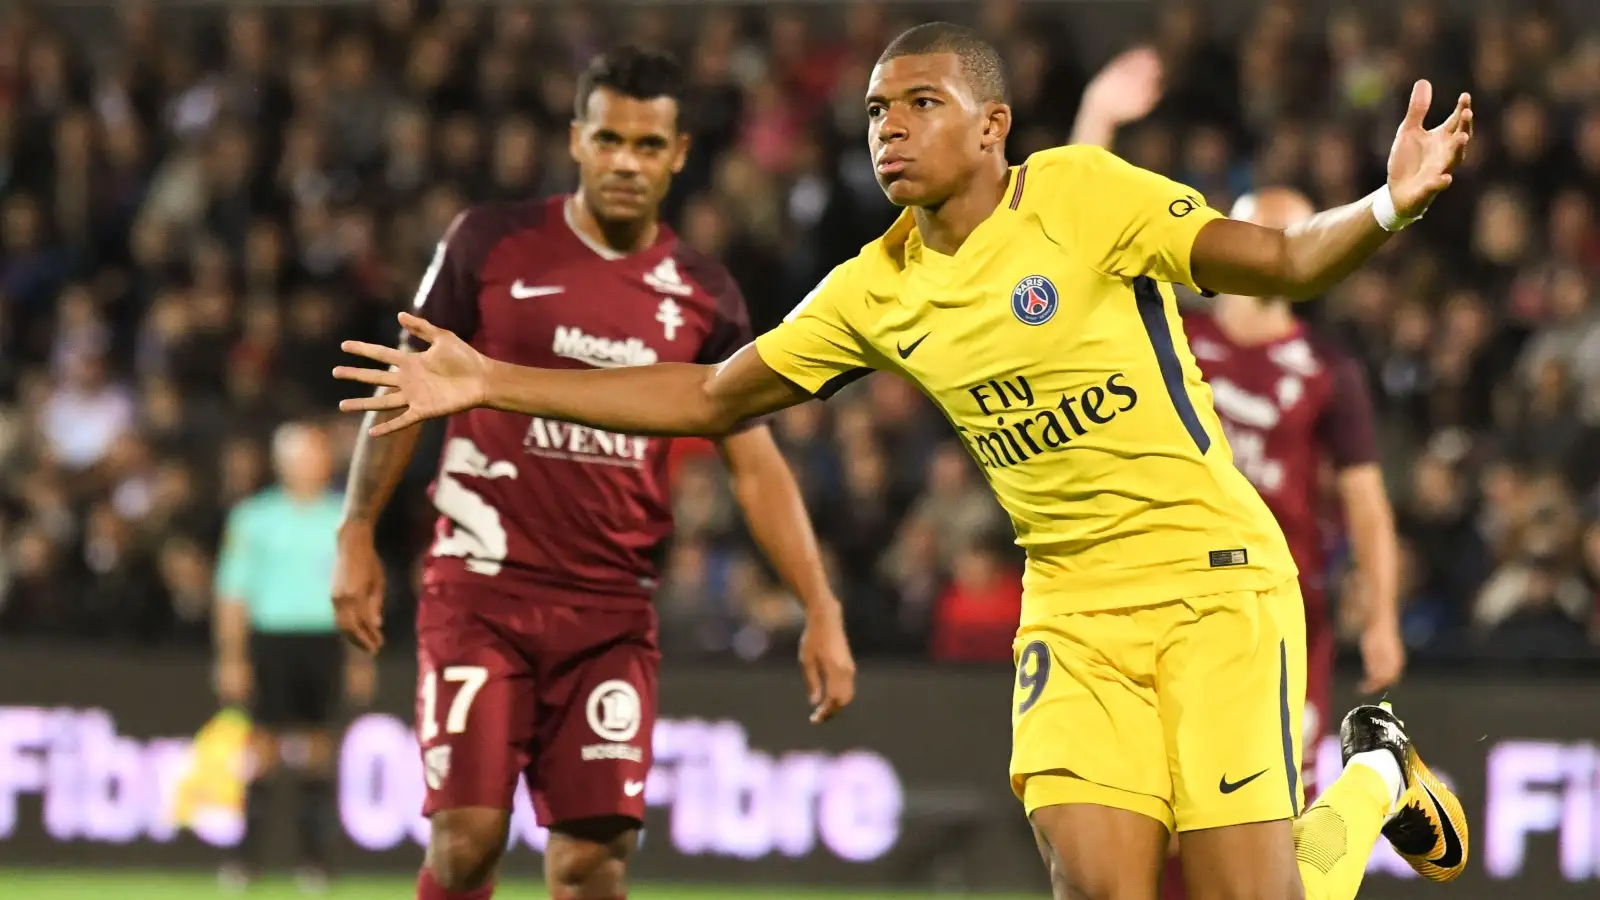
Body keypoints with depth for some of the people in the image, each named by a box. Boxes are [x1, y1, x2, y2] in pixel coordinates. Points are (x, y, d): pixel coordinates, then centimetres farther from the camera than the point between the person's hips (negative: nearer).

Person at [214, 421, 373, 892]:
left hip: (325, 638, 2)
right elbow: (233, 592, 4)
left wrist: (362, 658, 8)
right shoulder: (254, 518, 4)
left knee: (318, 745, 1)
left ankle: (314, 855, 5)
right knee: (264, 744, -5)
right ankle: (247, 856, -3)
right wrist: (231, 657, -3)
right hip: (270, 637, -2)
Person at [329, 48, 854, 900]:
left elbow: (755, 463, 8)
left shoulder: (703, 297, 5)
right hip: (481, 588, -2)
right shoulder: (492, 244, -1)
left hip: (612, 613, 2)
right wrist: (357, 535, 0)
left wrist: (820, 612, 0)